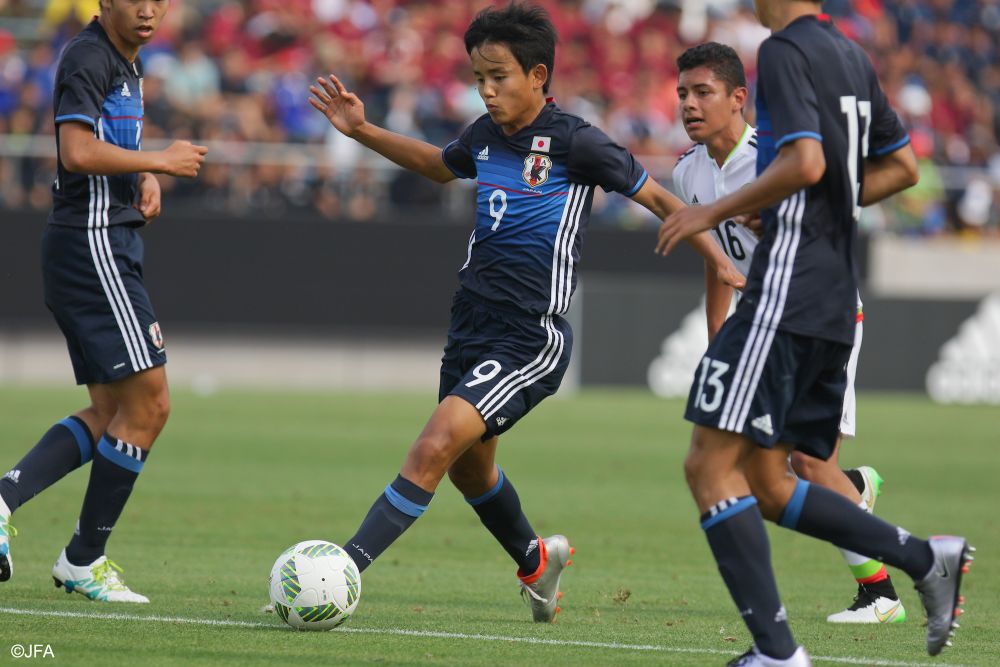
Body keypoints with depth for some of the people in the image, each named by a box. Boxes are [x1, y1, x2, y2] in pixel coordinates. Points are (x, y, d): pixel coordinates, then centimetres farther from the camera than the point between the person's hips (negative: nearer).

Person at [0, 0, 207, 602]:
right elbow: (78, 151, -25)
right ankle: (84, 560, -1)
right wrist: (158, 162, -16)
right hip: (93, 243, -10)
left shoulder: (128, 65, 17)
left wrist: (146, 182, 12)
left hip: (111, 246, 10)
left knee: (112, 411, 10)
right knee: (148, 403, -8)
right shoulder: (89, 58, -13)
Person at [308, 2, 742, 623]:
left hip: (531, 338, -8)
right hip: (473, 321, 8)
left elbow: (658, 198, -2)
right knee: (469, 467, 20)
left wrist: (722, 263, -5)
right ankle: (535, 560, 46)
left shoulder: (575, 142, -11)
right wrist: (362, 131, 22)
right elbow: (438, 165, 31)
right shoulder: (485, 135, 8)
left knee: (435, 447, -21)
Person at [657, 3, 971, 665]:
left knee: (712, 463, -7)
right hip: (834, 305, 9)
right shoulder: (852, 57, 16)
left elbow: (805, 162, -22)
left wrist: (716, 212, -12)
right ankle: (924, 557, 5)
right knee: (764, 483, 14)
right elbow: (901, 167, 24)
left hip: (786, 291, -9)